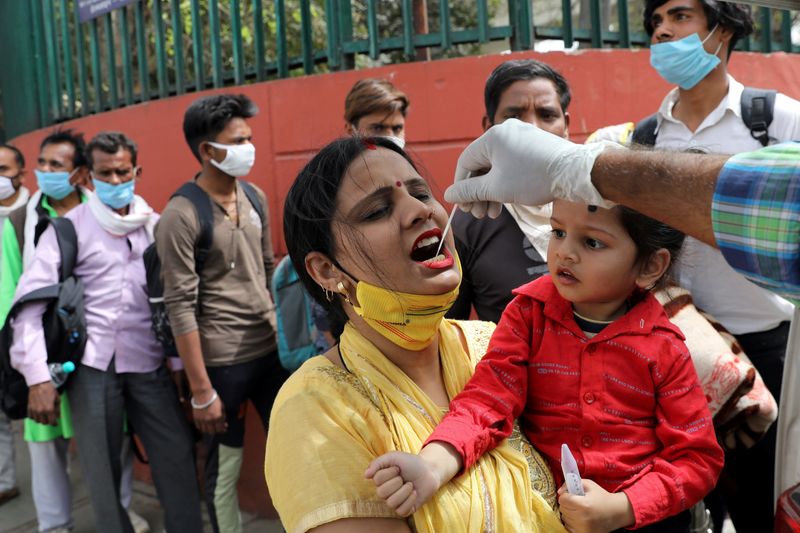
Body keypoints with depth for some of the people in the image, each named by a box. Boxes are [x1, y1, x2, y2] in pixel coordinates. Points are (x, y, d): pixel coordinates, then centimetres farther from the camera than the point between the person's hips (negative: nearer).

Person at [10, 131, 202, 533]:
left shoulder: (156, 226, 8)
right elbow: (30, 299, -5)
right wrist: (37, 376, -11)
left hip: (149, 363, 2)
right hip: (93, 365, -2)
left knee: (177, 458, 3)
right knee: (101, 467, 9)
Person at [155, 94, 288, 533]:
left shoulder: (256, 198, 5)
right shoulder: (181, 216, -13)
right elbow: (180, 307, -15)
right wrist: (201, 392, -14)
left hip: (272, 349, 6)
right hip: (222, 361, -6)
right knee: (224, 470, 9)